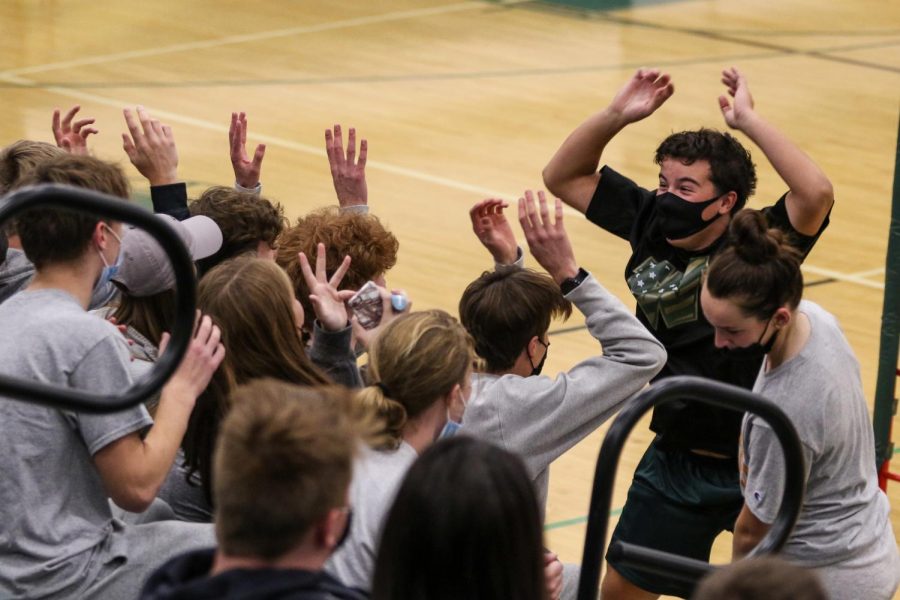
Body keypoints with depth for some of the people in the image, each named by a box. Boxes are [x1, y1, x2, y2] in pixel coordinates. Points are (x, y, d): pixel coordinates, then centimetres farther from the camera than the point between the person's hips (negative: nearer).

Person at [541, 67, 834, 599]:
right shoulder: (651, 225, -7)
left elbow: (816, 193, -40)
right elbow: (563, 177, 0)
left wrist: (748, 121, -35)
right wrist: (616, 116, -15)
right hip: (676, 460, 4)